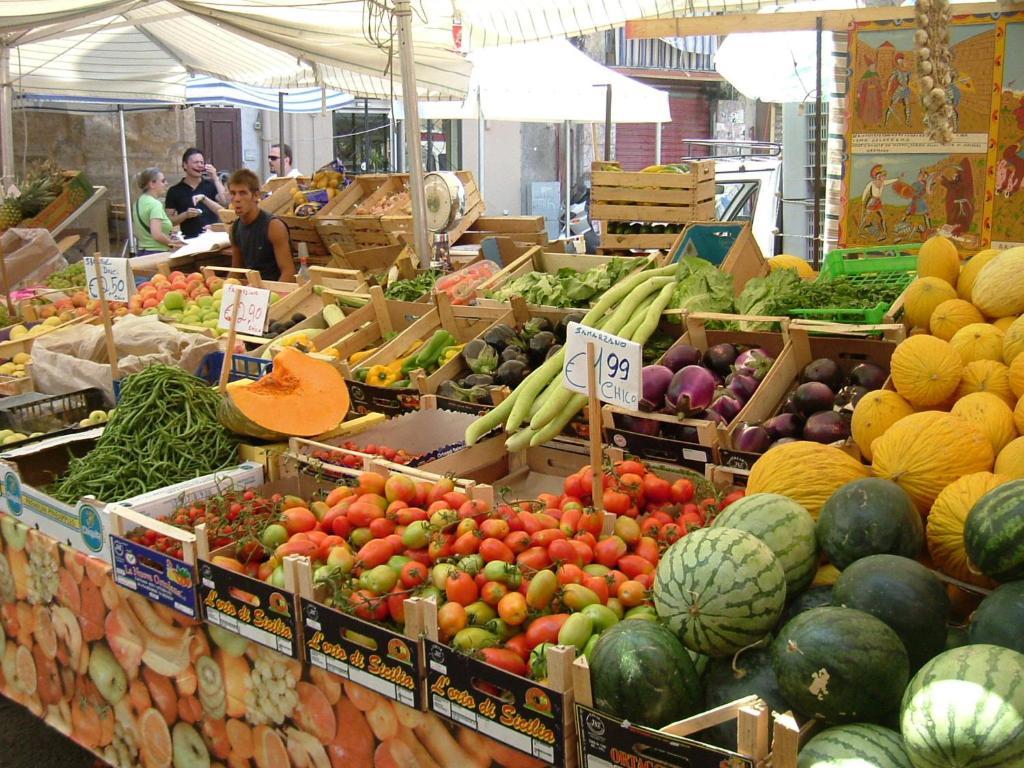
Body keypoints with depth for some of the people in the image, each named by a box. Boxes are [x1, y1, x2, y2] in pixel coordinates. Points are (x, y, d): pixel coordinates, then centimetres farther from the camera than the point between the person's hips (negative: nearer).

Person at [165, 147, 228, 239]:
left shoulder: (211, 185, 10)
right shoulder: (174, 191, 7)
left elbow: (225, 203, -7)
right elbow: (169, 220, 6)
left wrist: (216, 179, -6)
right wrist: (185, 215, -11)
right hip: (190, 239, -1)